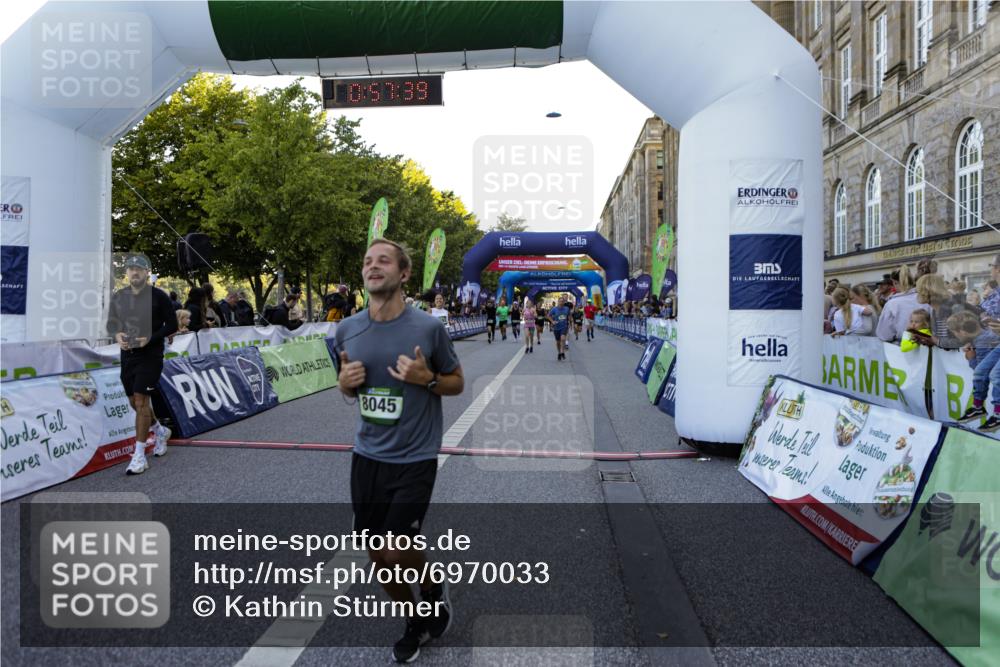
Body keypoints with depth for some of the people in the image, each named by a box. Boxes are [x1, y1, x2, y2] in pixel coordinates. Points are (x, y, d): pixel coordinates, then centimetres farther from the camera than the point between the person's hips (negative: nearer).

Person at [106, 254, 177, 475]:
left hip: (150, 355, -6)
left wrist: (150, 338, -19)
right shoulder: (118, 297, 6)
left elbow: (172, 325, -6)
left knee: (141, 401, -9)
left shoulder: (158, 296, -8)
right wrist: (117, 335, -7)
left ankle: (139, 457, -3)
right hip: (127, 355, 6)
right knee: (134, 402, 14)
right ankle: (160, 431, 40)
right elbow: (111, 323, 15)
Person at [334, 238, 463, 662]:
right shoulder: (346, 330, -1)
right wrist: (345, 382, -10)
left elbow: (457, 384, 0)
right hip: (367, 456, 5)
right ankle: (416, 623, 39)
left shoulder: (428, 328, -12)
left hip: (414, 459, -4)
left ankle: (434, 588, 30)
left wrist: (427, 378, -20)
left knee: (396, 552, -6)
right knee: (377, 556, 12)